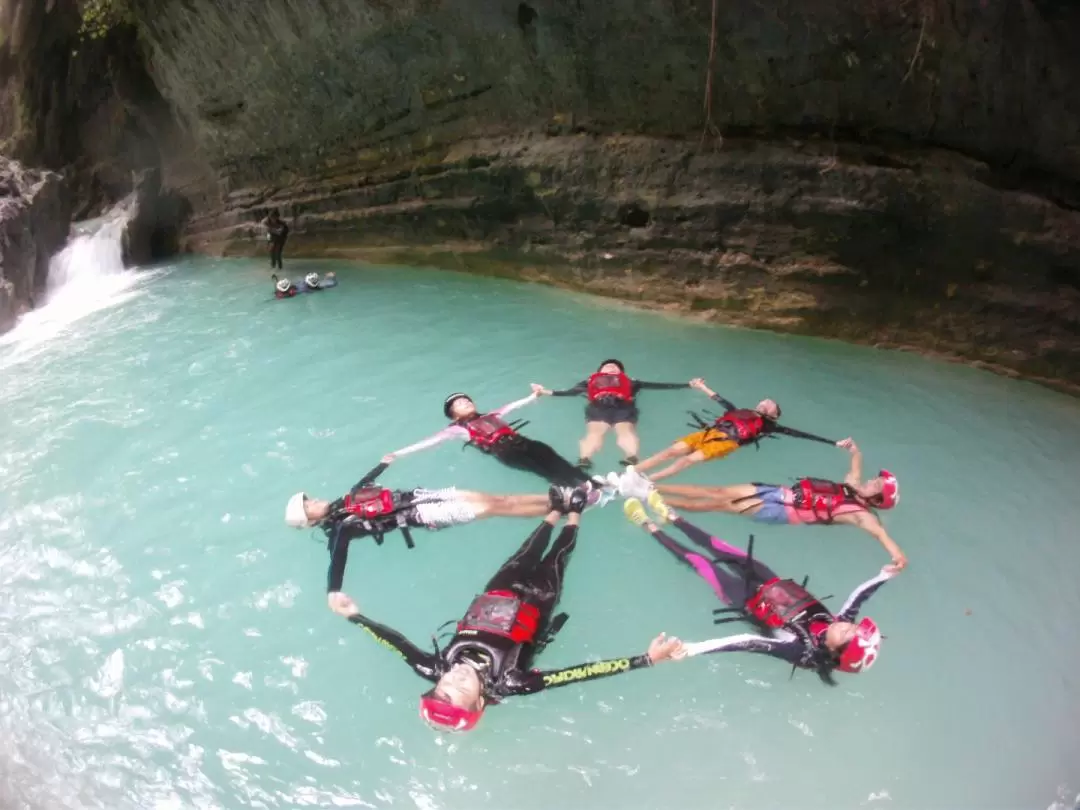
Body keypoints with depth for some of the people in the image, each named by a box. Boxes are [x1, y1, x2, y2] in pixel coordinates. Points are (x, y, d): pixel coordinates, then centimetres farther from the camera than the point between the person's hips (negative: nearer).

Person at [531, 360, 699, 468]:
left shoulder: (629, 382, 38)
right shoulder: (591, 381, 38)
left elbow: (655, 385, 34)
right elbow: (572, 391, 25)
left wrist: (688, 384, 30)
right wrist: (547, 392, 14)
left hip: (623, 408, 1)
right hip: (598, 408, -1)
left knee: (626, 431, -34)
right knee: (594, 432, -33)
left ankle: (632, 458, -62)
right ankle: (584, 459, -62)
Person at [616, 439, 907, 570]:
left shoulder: (859, 513, -7)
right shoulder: (851, 486, 14)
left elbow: (879, 530, -26)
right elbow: (857, 458, 28)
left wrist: (896, 552, -45)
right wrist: (853, 448, 7)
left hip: (785, 512, -7)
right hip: (782, 492, 7)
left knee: (722, 504, -14)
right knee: (719, 491, -3)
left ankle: (650, 497, -13)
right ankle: (650, 487, -4)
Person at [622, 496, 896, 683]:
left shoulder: (805, 651, -36)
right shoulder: (838, 622, -21)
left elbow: (753, 643, -45)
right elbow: (856, 598, 0)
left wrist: (698, 648, -48)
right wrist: (883, 576, 3)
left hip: (749, 600, -6)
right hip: (772, 585, 6)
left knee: (698, 559, 3)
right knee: (718, 548, 12)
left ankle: (649, 525, 25)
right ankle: (670, 516, 34)